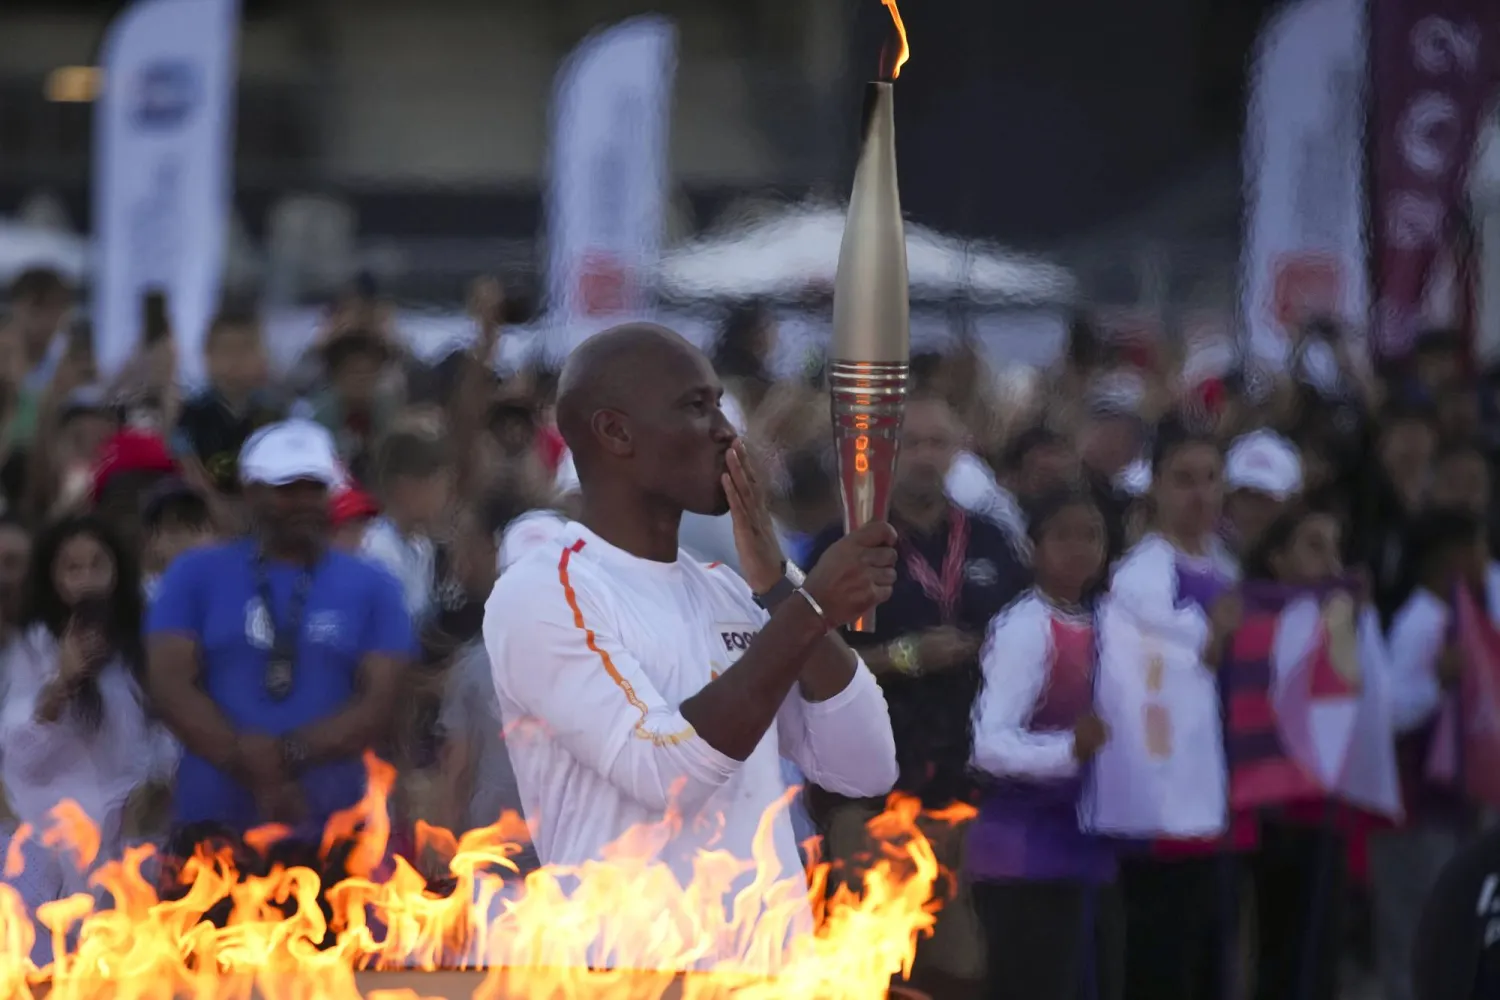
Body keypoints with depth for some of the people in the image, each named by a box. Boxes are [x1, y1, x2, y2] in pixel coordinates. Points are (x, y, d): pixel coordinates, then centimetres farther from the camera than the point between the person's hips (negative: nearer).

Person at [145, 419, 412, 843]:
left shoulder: (372, 587, 10)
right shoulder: (197, 577, 9)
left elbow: (379, 704, 1)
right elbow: (171, 686, -1)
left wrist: (289, 754, -14)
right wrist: (258, 778, -12)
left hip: (330, 832, 0)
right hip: (212, 828, 0)